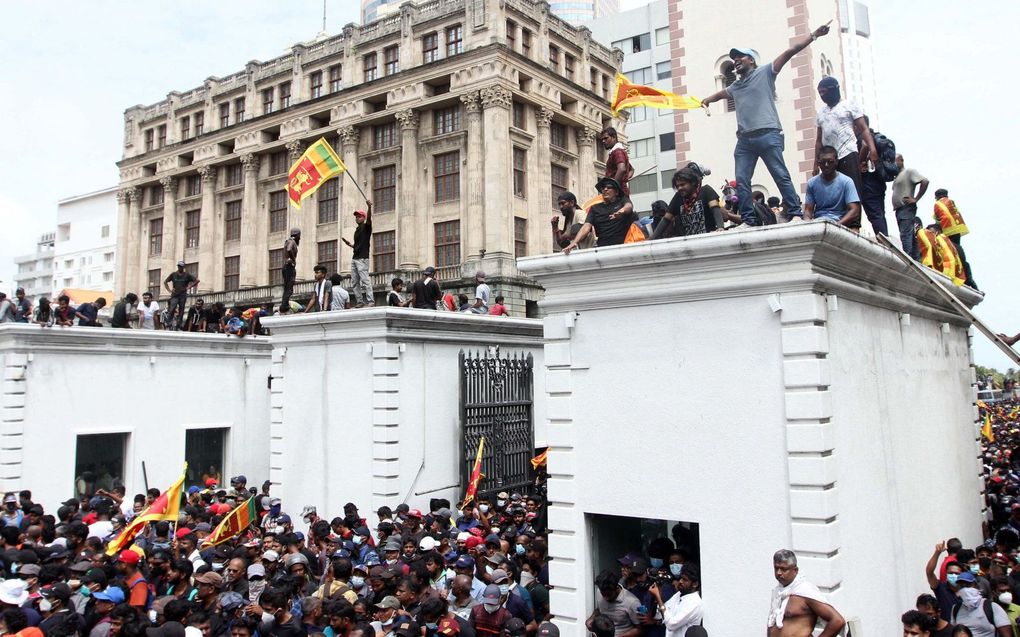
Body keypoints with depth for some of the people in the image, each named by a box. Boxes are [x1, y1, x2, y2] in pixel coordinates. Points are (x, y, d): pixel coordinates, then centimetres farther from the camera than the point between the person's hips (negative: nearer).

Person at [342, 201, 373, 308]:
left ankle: (370, 301, -17)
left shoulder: (366, 227, -1)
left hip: (362, 258, -9)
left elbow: (369, 218, -24)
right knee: (354, 283, 5)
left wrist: (369, 207, -40)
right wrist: (351, 245, 11)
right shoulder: (357, 230, 21)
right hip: (354, 258, 9)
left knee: (365, 280, -15)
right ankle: (360, 301, 7)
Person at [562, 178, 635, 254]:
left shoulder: (623, 201, 15)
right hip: (603, 247, 0)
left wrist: (622, 211, -34)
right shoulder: (595, 208, 18)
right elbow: (586, 226, 5)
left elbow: (629, 206, -9)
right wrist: (574, 242, -13)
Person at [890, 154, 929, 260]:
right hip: (899, 210, 9)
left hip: (907, 208, -9)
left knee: (905, 235, -18)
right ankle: (916, 259, 7)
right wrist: (895, 206, 13)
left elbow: (925, 181, -13)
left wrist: (916, 199, -14)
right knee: (910, 236, 7)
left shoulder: (909, 171, -1)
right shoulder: (896, 177, 24)